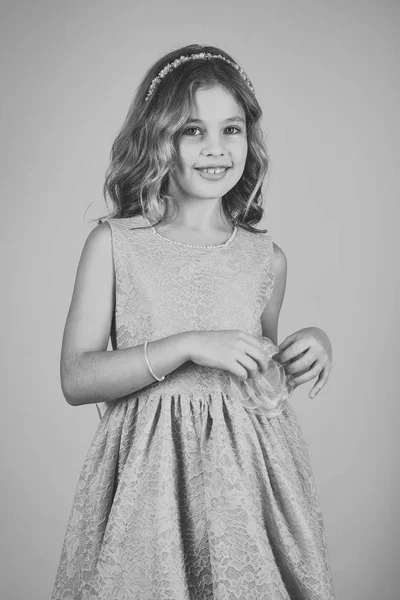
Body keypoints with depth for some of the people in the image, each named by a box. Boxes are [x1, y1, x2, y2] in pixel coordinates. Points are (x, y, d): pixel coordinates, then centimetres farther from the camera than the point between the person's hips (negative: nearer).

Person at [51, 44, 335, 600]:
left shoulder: (268, 259, 3)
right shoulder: (113, 243, -5)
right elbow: (76, 378, -10)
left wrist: (314, 345, -3)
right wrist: (190, 345, -19)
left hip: (250, 469, 2)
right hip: (149, 470, -2)